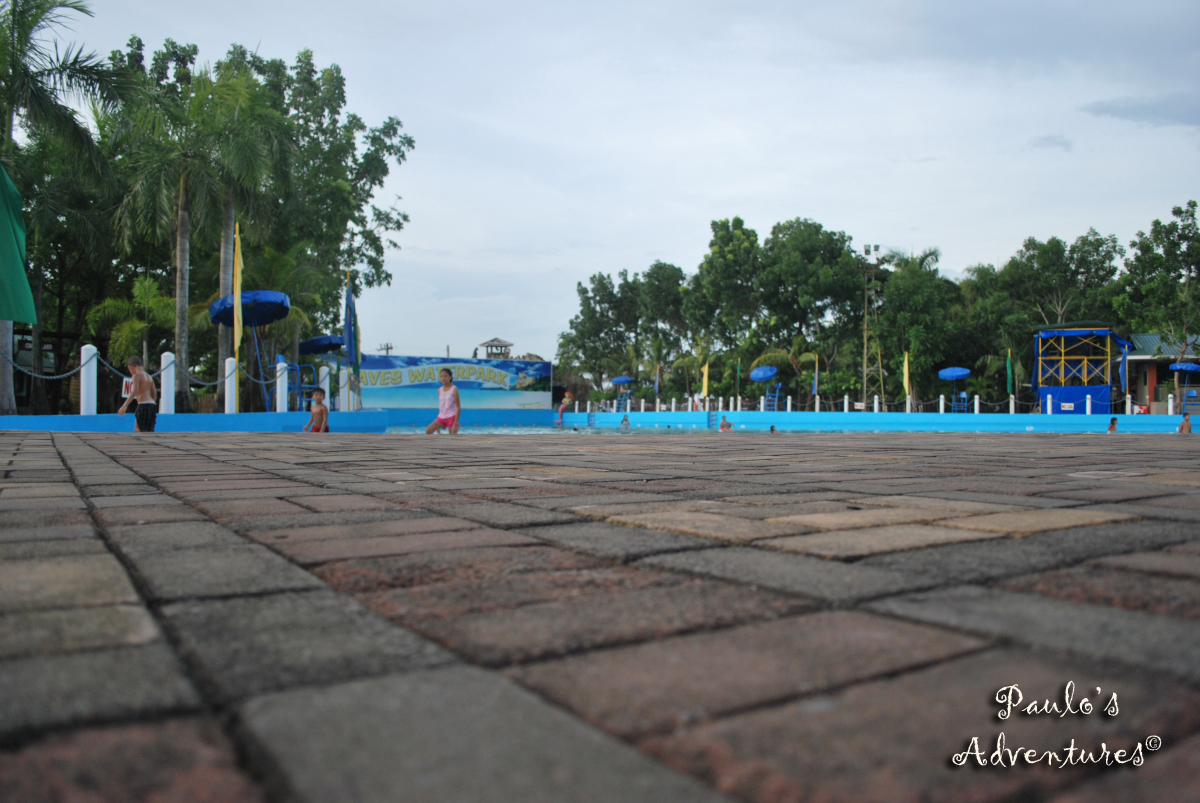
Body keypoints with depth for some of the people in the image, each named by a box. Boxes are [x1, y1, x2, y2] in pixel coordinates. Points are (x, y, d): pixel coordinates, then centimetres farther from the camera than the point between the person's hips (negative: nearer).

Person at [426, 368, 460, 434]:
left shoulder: (454, 389, -7)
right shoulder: (440, 390, 9)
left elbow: (458, 407, -8)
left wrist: (456, 422, -15)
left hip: (452, 417, -5)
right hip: (441, 416, 5)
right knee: (428, 430, -11)